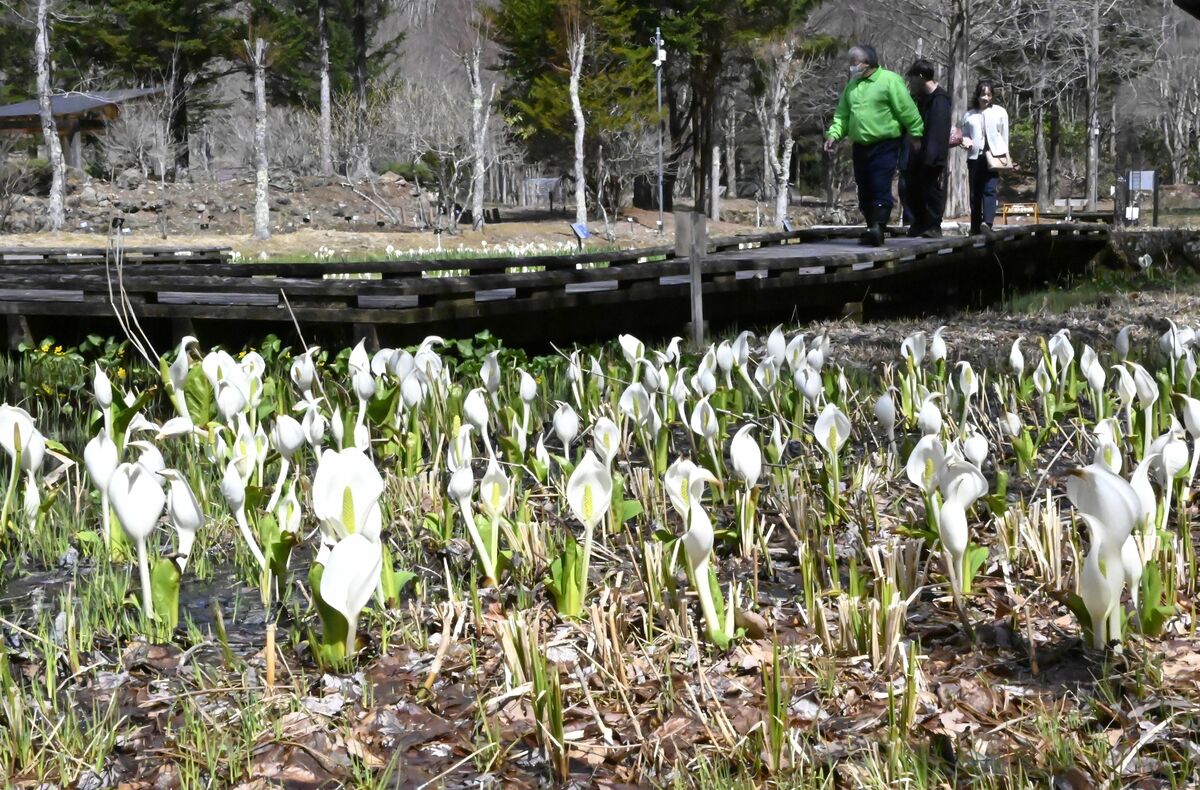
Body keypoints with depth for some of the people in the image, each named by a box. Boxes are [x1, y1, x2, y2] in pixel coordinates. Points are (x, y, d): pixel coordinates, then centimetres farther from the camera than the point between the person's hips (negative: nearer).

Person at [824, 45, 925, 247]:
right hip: (860, 147, 7)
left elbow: (907, 110, -7)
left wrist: (916, 134, -8)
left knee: (880, 188, -14)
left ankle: (878, 229, -20)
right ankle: (873, 230, 17)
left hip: (885, 146, -7)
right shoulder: (852, 85, 13)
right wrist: (834, 134, -2)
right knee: (864, 191, 9)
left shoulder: (890, 80, -7)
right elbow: (842, 114, 13)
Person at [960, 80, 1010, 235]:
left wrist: (1005, 158, 7)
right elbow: (965, 134, 17)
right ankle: (975, 228, 9)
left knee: (989, 190, -17)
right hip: (974, 157, 3)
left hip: (994, 155, -3)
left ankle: (987, 223, -31)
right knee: (975, 193, 4)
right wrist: (965, 140, -6)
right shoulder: (969, 114, 12)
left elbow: (1005, 136, 9)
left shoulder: (1000, 112, 7)